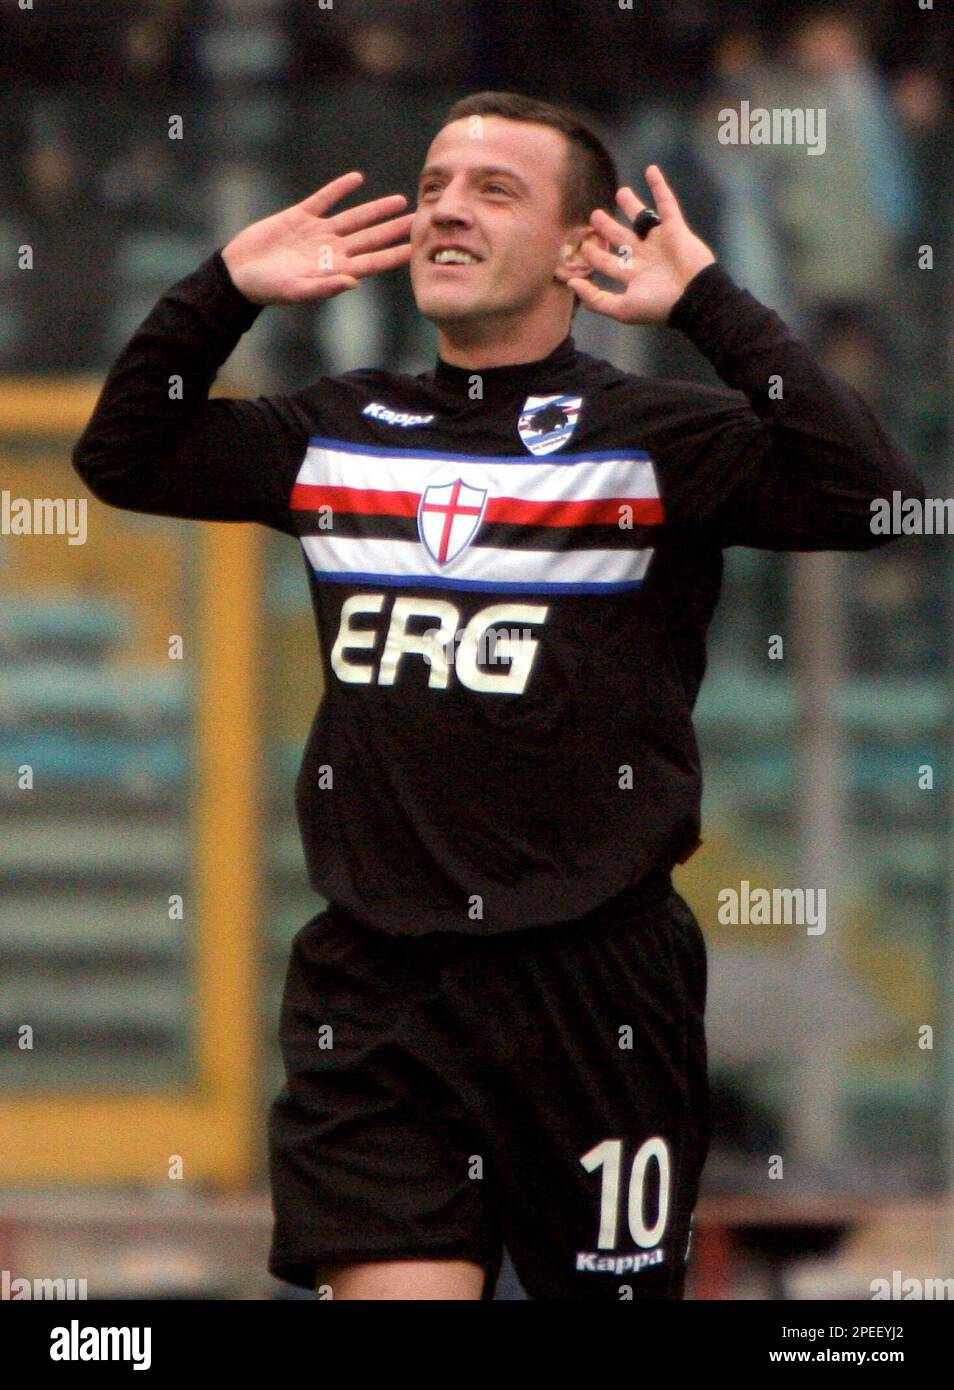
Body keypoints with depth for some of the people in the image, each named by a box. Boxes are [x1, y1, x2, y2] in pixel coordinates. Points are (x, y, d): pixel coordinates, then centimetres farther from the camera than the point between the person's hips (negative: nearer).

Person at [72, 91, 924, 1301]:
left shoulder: (650, 436, -3)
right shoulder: (339, 433, 12)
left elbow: (868, 496, -18)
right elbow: (122, 456, 24)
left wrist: (710, 305, -18)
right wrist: (224, 289, 10)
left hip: (591, 985, -3)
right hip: (368, 986, 3)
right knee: (387, 1284, -9)